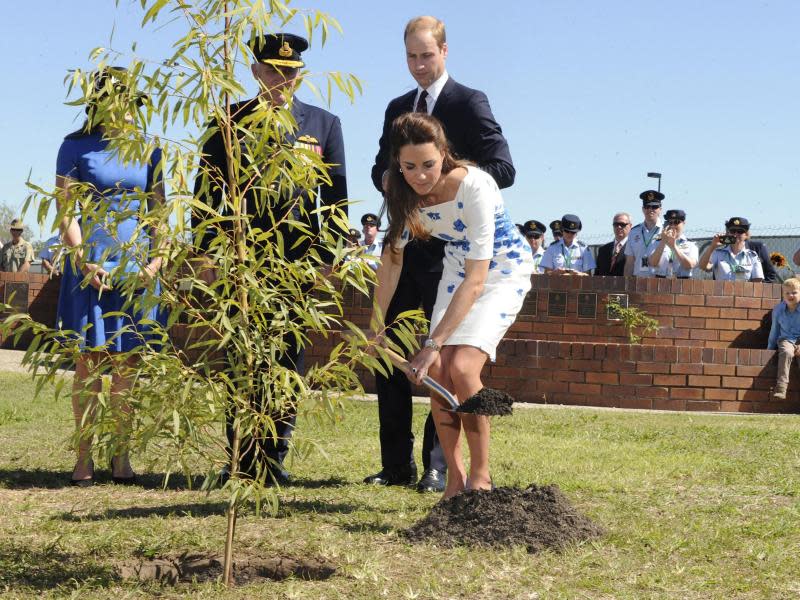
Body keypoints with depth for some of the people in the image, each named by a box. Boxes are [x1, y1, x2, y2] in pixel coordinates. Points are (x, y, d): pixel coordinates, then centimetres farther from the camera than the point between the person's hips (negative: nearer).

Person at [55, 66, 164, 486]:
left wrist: (156, 262, -3)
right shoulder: (76, 147, 1)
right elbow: (65, 212, -3)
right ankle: (84, 456, 4)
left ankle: (122, 457, 8)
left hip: (136, 266, 2)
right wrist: (83, 262, -13)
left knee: (127, 363, 3)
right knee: (90, 360, -1)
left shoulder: (148, 151, 9)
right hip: (90, 263, -2)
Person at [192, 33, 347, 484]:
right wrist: (206, 251, 1)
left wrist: (330, 256, 0)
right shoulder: (231, 121, 7)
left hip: (298, 260, 0)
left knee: (288, 358, 4)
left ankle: (274, 456, 12)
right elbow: (208, 190, 7)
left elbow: (335, 197, 7)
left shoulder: (324, 124, 8)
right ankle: (243, 458, 9)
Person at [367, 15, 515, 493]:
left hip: (447, 249, -7)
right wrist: (389, 178, -2)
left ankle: (439, 466, 3)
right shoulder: (398, 108, 17)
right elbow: (380, 166, 22)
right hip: (403, 244, 7)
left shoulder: (470, 103, -4)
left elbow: (503, 169, -10)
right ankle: (397, 464, 13)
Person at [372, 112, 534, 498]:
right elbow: (393, 256, -1)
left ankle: (481, 475, -6)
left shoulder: (475, 187, -34)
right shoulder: (403, 191, -15)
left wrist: (434, 343, -36)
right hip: (458, 268, 6)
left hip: (503, 269, -5)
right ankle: (455, 478, 2)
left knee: (462, 368, -22)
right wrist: (376, 323, -3)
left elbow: (476, 280, -34)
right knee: (436, 373, -9)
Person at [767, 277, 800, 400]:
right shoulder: (778, 309, 6)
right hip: (785, 340, 1)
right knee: (786, 352, -34)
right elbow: (774, 330, 16)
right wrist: (770, 348, 18)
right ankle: (781, 388, -42)